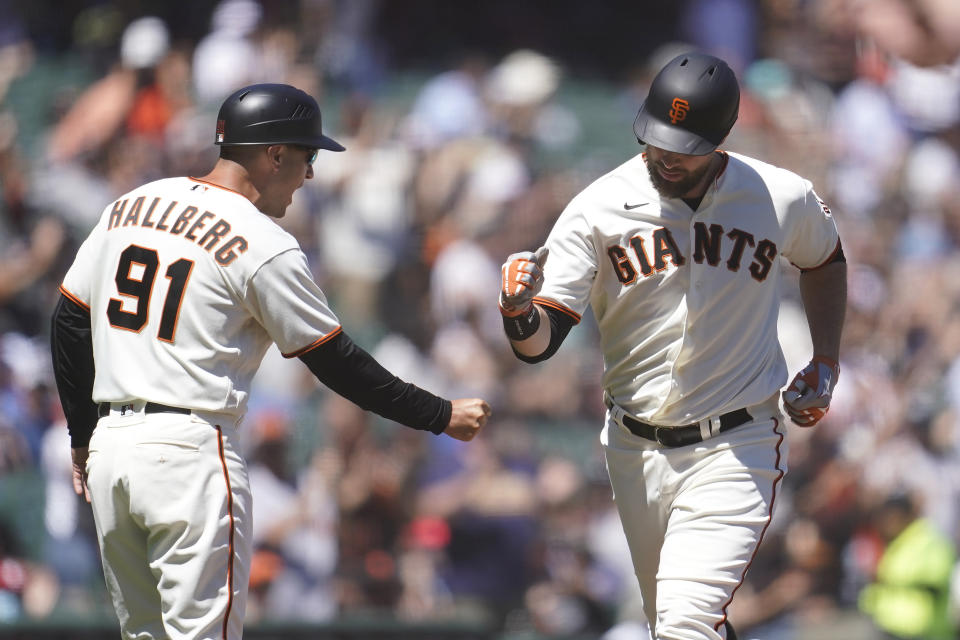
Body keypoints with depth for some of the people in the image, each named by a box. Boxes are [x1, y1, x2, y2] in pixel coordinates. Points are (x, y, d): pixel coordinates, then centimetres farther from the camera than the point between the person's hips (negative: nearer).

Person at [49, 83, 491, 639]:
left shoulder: (130, 207, 11)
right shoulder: (265, 247, -8)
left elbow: (69, 323, 15)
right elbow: (337, 364, -4)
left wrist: (83, 436, 23)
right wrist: (441, 416, 5)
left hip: (108, 447, 7)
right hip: (189, 451, -7)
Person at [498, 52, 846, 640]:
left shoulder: (785, 200, -6)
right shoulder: (599, 209, -8)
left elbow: (825, 261, 19)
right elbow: (539, 343, -13)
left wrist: (826, 364, 10)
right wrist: (518, 310, -36)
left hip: (736, 449, -3)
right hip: (636, 451, 3)